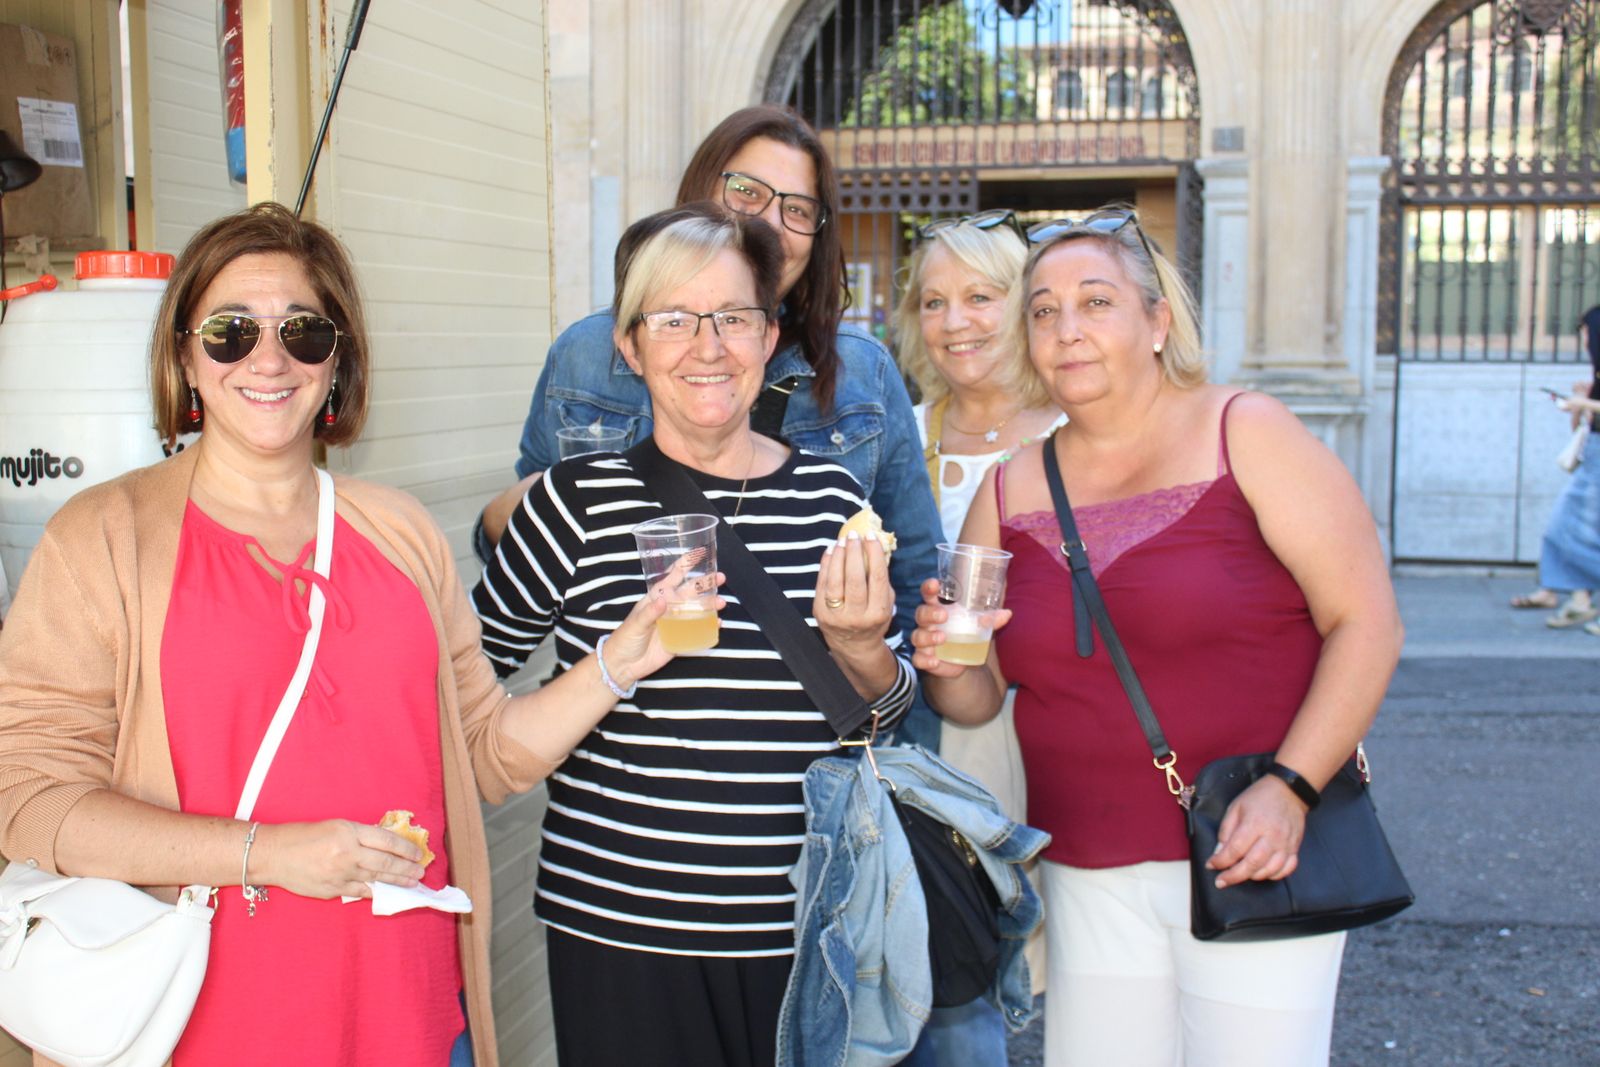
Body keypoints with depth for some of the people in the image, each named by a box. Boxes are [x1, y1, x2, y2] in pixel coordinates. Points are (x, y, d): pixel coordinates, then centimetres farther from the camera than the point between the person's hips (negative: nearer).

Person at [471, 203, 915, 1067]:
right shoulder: (579, 498, -7)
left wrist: (859, 649, -12)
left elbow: (890, 711, 6)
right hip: (618, 933, -2)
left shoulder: (830, 497, 1)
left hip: (803, 931, 3)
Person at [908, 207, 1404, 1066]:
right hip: (1089, 880, 4)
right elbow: (978, 698, 11)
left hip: (1249, 861, -3)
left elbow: (1366, 622, -8)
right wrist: (945, 661, -12)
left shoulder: (1246, 436, -4)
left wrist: (1289, 787, -17)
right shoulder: (1009, 491, 8)